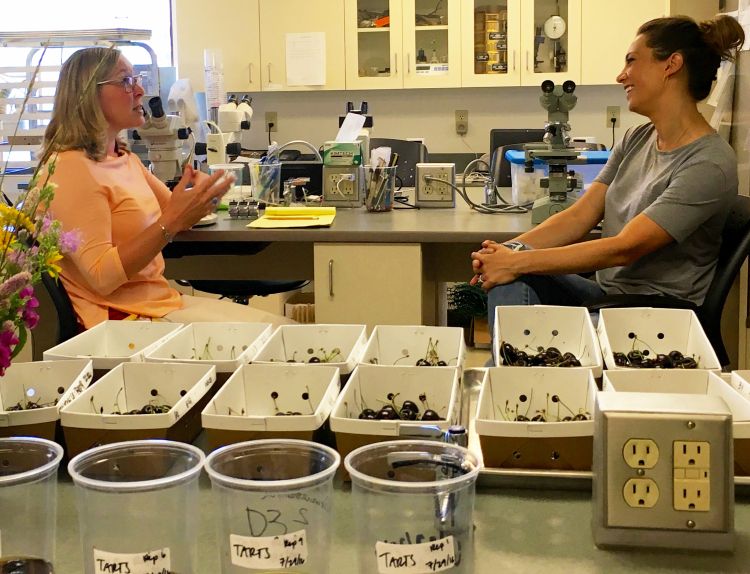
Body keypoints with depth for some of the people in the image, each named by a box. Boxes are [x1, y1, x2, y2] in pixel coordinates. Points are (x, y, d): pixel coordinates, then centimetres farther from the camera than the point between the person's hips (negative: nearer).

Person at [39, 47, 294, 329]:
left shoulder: (125, 158, 14)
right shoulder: (71, 168, -15)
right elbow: (102, 277, -21)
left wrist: (196, 199, -2)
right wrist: (172, 221, -27)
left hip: (163, 300, 9)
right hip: (125, 316, -9)